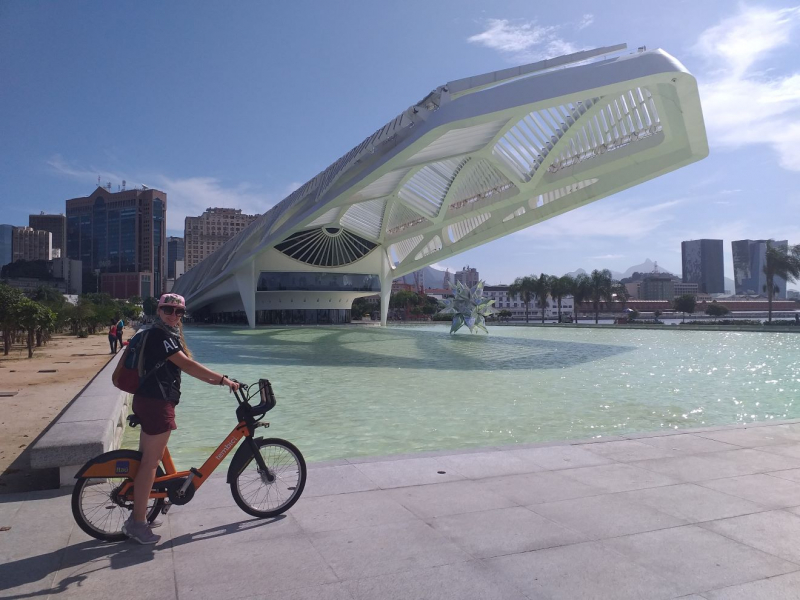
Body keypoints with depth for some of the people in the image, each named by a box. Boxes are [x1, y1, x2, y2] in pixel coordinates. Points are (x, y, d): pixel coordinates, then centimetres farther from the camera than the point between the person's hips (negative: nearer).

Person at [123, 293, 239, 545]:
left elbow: (186, 366, 15)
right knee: (150, 462, -3)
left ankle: (137, 514, 30)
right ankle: (138, 524, 6)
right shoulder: (159, 335, -16)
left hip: (149, 401, 11)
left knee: (146, 459, 18)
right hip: (156, 403, -11)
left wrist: (215, 380, 6)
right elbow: (187, 365, -24)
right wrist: (223, 379, -24)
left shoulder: (170, 336, 17)